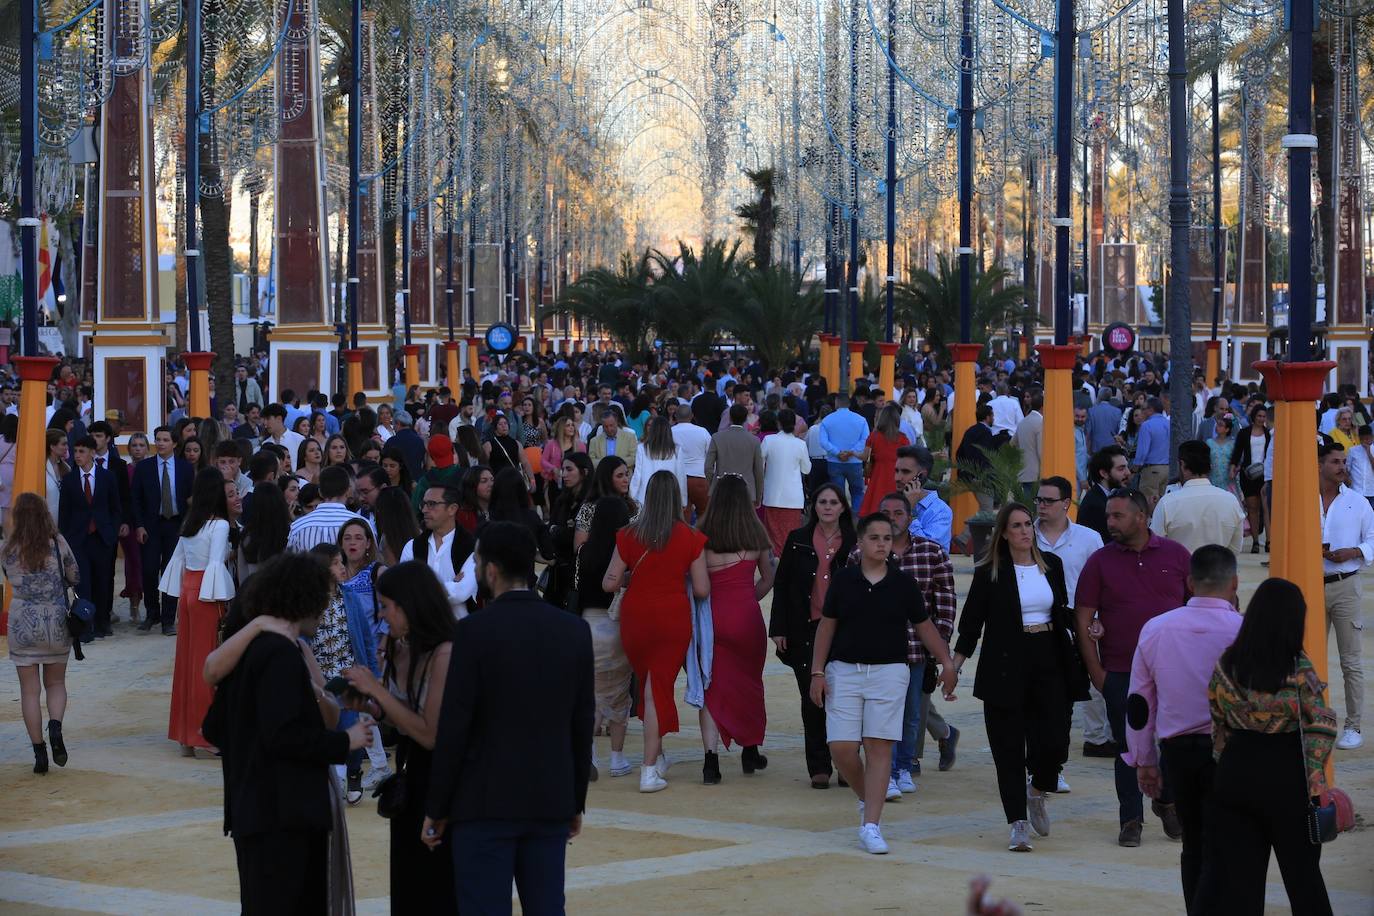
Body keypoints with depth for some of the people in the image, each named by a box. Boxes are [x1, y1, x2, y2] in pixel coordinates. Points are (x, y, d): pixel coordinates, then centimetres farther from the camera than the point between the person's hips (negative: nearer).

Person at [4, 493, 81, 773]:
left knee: (30, 690, 6)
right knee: (56, 683, 17)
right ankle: (55, 725, -11)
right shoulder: (58, 543, -6)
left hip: (23, 625, -1)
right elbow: (75, 577, 3)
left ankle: (39, 753, 4)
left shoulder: (9, 550, -6)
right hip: (57, 622, 1)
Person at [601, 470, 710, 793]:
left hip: (635, 618, 1)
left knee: (646, 685, 18)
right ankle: (650, 770, -4)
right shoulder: (690, 539, -7)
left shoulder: (628, 535, -5)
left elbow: (609, 583, -3)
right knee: (658, 690, 1)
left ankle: (657, 757, 25)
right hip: (673, 619, -1)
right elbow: (702, 589, -5)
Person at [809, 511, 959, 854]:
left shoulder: (903, 585, 2)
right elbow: (826, 627, 8)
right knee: (842, 747, -6)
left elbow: (924, 626, 11)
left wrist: (947, 663, 6)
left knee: (879, 747, -6)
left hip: (888, 672, -1)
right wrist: (818, 672, 3)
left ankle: (870, 825, -3)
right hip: (844, 671, 1)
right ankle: (867, 798, 22)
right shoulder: (843, 581, 3)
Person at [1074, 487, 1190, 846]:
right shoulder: (1100, 562, 0)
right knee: (1128, 747, 3)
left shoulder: (1175, 554, 3)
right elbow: (1083, 620, 1)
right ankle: (1131, 819, 14)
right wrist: (1095, 670, -5)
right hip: (1120, 673, -1)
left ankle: (1167, 801, 30)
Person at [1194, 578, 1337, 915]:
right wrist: (1317, 786, -6)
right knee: (1302, 873, 12)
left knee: (1235, 873, 8)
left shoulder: (1226, 665, -2)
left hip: (1235, 773, 3)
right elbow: (1319, 732, -13)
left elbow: (1219, 726, 6)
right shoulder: (1299, 670, -14)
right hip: (1286, 777, -3)